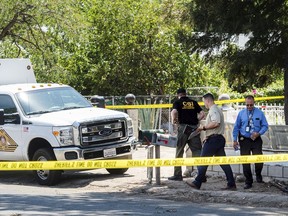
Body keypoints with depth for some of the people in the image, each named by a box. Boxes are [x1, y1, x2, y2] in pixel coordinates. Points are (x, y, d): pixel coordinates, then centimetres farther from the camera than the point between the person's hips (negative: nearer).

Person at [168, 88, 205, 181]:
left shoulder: (177, 102, 3)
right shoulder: (194, 102, 13)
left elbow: (174, 112, -16)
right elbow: (202, 114, 6)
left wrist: (174, 120, 1)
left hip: (183, 127, -3)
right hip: (194, 128, 3)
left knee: (179, 151, 6)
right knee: (197, 151, 3)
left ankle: (177, 175, 8)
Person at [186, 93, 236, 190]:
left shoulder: (213, 110, -12)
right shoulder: (218, 109, 21)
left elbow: (216, 123, -27)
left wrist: (204, 127, -17)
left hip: (213, 139, -10)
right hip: (219, 138, 10)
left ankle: (197, 183, 1)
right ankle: (231, 184, 4)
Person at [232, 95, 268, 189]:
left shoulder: (259, 113, 0)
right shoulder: (241, 113, 3)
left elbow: (265, 126, 3)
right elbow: (236, 127, 8)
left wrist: (258, 133, -15)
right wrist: (235, 140, 2)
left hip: (256, 140, -1)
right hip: (244, 140, 1)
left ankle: (258, 175, 23)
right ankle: (248, 182, 12)